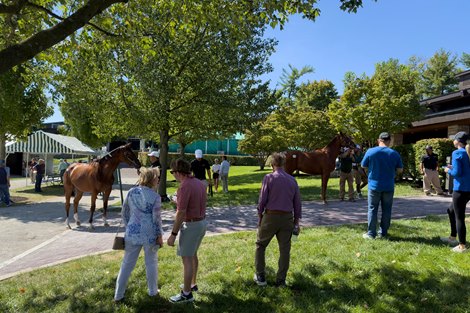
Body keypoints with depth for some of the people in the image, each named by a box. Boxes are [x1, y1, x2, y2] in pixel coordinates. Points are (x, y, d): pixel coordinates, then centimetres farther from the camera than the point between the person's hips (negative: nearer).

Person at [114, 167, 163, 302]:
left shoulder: (132, 192, 0)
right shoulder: (155, 196, -12)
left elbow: (124, 213, 7)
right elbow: (156, 218, -11)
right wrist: (160, 235, -1)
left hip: (133, 232, 4)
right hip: (150, 233, -3)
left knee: (127, 263, 12)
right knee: (151, 262, 14)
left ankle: (118, 295, 18)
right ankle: (152, 291, 29)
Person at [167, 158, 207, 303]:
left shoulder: (184, 187, -22)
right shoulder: (199, 183, 6)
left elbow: (181, 213, -23)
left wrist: (173, 234, -17)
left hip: (191, 225, -9)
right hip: (201, 222, 10)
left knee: (186, 259, 2)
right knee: (193, 254, 24)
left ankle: (187, 294, 13)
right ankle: (192, 284, 38)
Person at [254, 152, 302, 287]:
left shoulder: (269, 178, -8)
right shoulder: (292, 180, 4)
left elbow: (262, 199, -9)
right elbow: (297, 203, 7)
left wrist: (259, 216, 3)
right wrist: (296, 220, 15)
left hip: (270, 216, -3)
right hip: (287, 217, 3)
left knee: (260, 245, 14)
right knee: (285, 250, 11)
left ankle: (260, 277, 19)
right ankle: (281, 280, 17)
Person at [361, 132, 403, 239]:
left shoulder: (370, 151, -7)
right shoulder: (394, 154, -4)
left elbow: (364, 167, 1)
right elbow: (400, 170, 3)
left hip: (374, 186, -1)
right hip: (389, 187, 1)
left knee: (372, 209, 6)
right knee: (386, 210, 12)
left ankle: (371, 233, 9)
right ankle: (383, 233, 18)